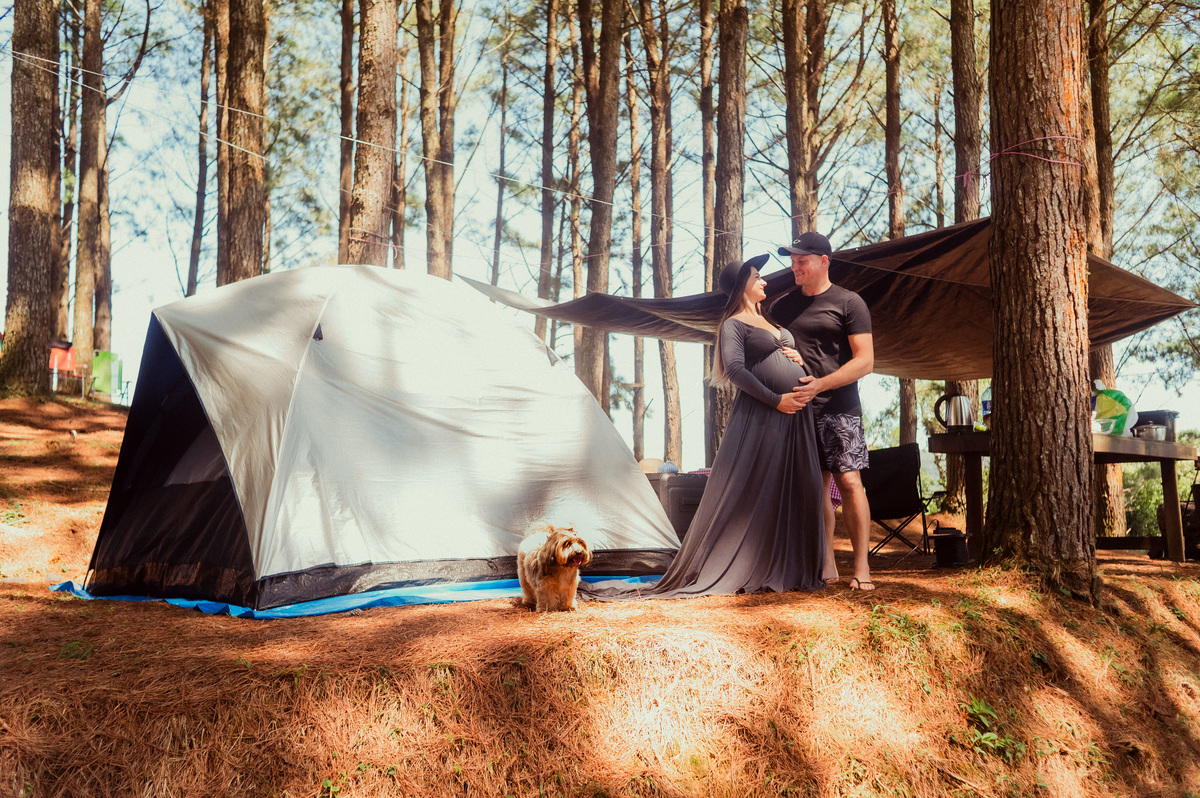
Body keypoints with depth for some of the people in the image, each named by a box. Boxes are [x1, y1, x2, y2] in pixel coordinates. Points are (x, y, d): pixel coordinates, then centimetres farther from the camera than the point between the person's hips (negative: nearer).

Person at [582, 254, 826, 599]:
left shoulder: (771, 321, 23)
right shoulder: (734, 324, -3)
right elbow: (735, 368, -15)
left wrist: (808, 385, 7)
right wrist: (774, 399, -19)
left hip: (795, 417, 8)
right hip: (758, 417, -8)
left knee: (794, 492, 6)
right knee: (747, 493, -7)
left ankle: (787, 571, 13)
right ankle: (735, 571, -1)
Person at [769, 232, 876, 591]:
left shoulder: (848, 303, 0)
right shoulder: (781, 307, 14)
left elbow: (865, 361, -5)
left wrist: (821, 384, -16)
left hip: (839, 408, -4)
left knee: (848, 482, -9)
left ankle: (861, 568, -4)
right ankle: (826, 565, 11)